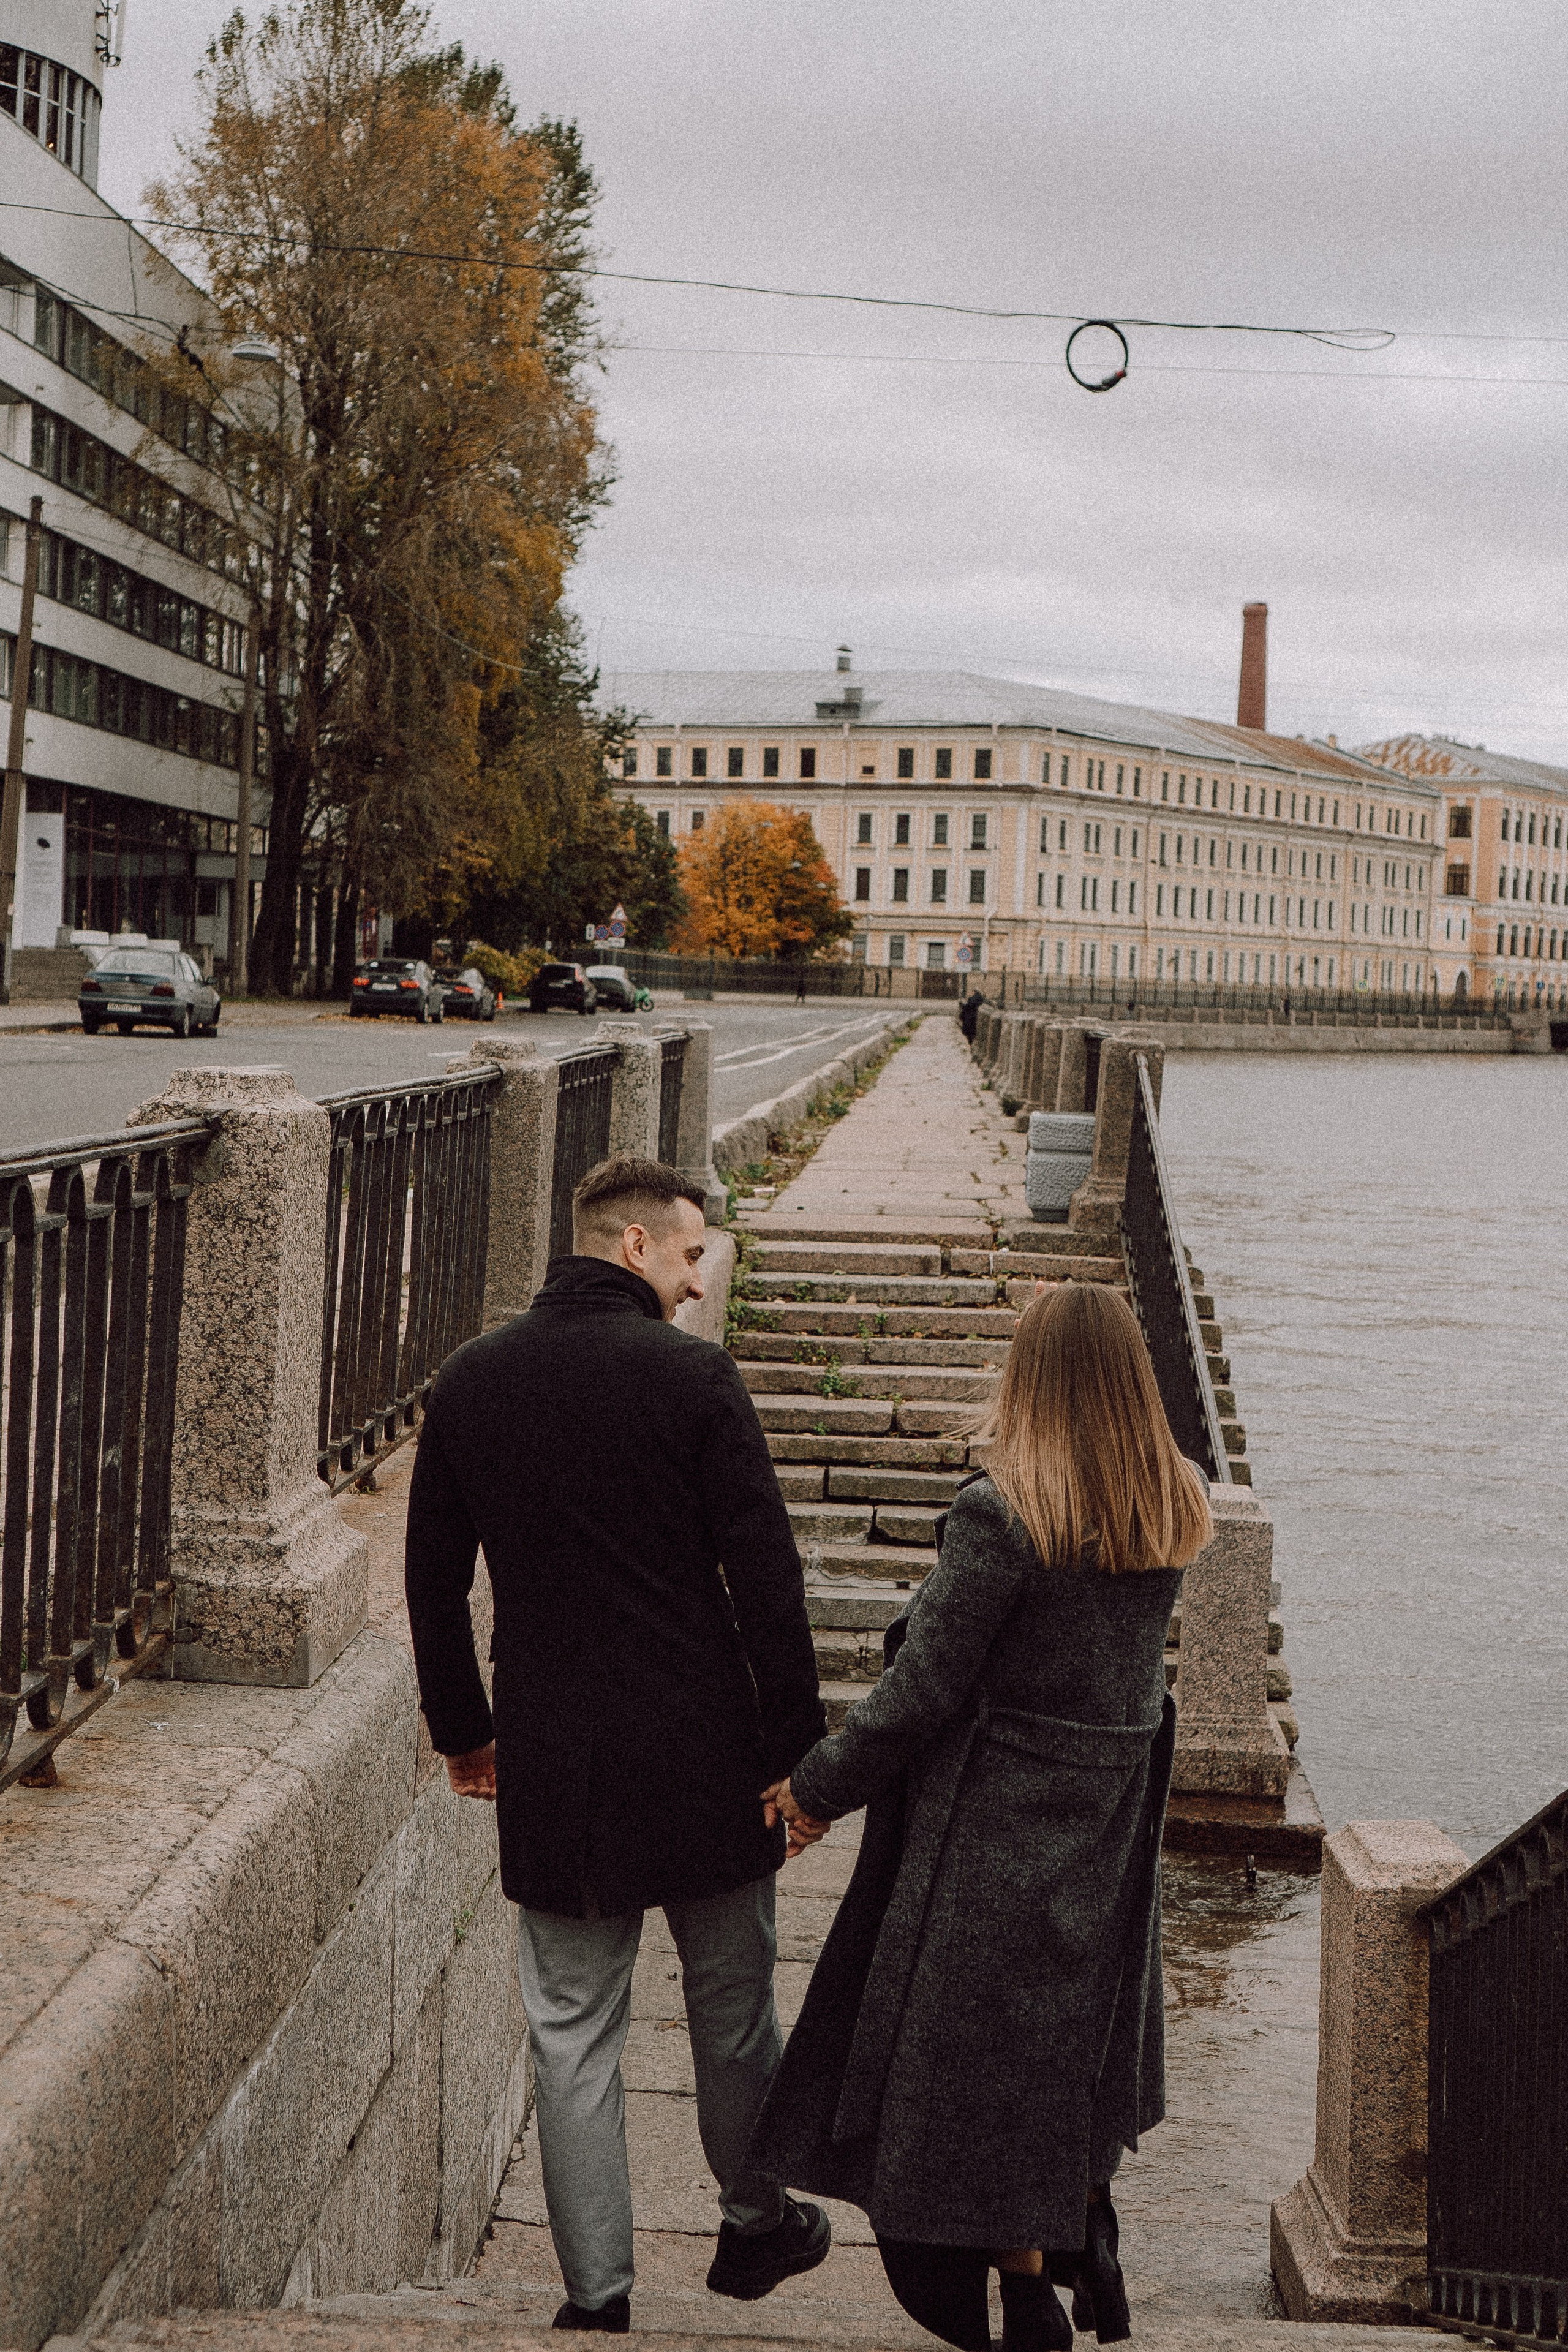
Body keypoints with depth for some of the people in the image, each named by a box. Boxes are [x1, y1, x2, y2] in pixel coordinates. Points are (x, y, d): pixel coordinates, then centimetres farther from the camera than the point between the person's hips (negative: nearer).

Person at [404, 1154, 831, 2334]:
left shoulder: (468, 1383, 2)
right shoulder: (696, 1377, -11)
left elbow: (434, 1582, 9)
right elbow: (768, 1581, -12)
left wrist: (464, 1730, 21)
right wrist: (798, 1751, -4)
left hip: (551, 1767, 3)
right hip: (703, 1755, -2)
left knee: (574, 2035, 10)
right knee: (731, 2007, 17)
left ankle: (597, 2293, 13)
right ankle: (757, 2225, 34)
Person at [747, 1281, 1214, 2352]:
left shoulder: (999, 1514, -23)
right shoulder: (1176, 1507, -4)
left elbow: (924, 1686, -17)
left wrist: (820, 1787, -5)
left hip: (997, 1816, -6)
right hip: (1114, 1811, 7)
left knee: (983, 2059, 7)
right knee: (1079, 2025, 25)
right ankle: (1089, 2250, 36)